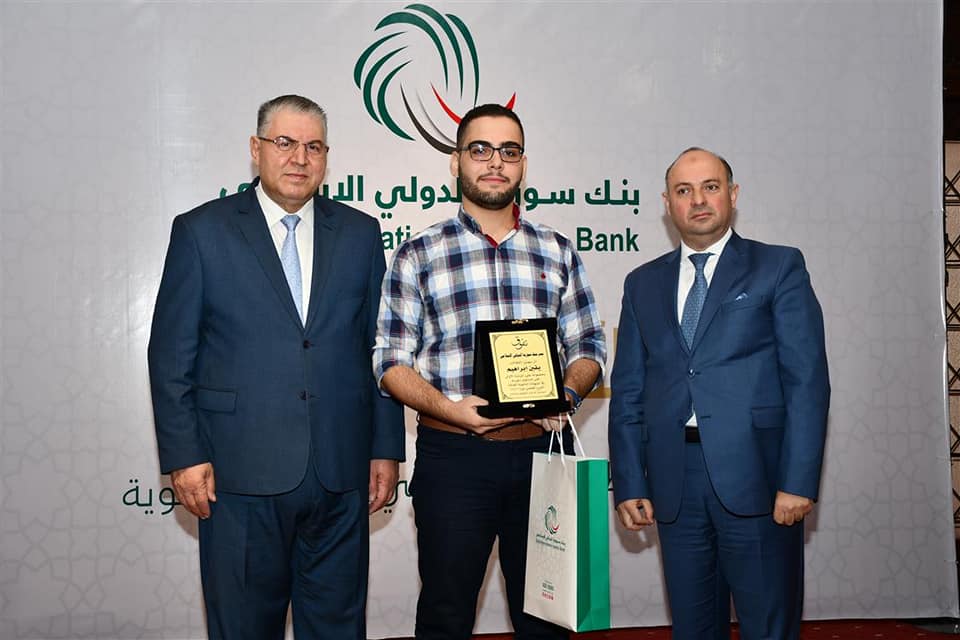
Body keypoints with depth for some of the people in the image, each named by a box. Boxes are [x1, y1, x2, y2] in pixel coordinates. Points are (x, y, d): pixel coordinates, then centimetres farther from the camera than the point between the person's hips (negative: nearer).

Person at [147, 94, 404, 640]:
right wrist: (183, 455, -6)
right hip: (241, 473, -2)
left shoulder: (360, 233, 8)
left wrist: (387, 449, 7)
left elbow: (381, 349, 10)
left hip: (341, 474, 3)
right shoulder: (202, 231, 1)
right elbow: (171, 355, 0)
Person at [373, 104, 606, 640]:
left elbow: (589, 347, 12)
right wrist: (446, 407, -16)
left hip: (543, 450, 2)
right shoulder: (418, 255, 4)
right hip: (452, 455, -2)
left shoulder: (558, 252, 10)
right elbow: (391, 359, 1)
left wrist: (569, 390, -10)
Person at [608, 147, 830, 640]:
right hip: (673, 481, 3)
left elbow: (808, 380, -3)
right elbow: (627, 392, 12)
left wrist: (797, 482, -11)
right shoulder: (643, 283, 14)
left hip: (754, 475, -3)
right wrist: (629, 485, 4)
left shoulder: (779, 268, 4)